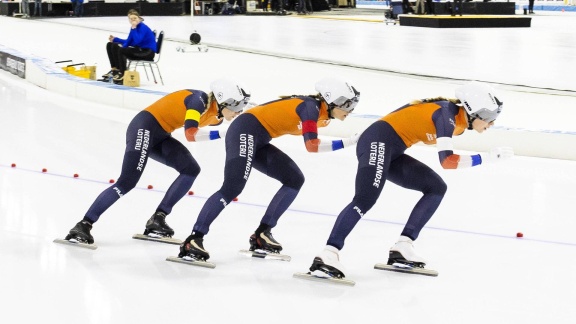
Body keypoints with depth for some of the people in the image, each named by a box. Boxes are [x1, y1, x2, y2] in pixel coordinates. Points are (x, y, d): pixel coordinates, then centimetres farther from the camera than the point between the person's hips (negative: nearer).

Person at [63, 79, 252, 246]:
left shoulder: (216, 115, 4)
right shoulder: (200, 100, -21)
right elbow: (190, 134, -32)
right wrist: (219, 134, -31)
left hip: (160, 135, 9)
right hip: (145, 127, -9)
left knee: (191, 169, -2)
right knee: (128, 181, -17)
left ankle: (157, 220, 1)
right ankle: (83, 225, -15)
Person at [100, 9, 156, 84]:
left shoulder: (143, 27, -16)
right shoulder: (134, 27, 8)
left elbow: (137, 41, -31)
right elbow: (128, 42, 19)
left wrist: (133, 28, -27)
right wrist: (114, 39, 11)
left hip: (148, 52, -10)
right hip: (138, 49, 10)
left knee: (121, 50, -31)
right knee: (111, 45, 10)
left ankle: (122, 74, -21)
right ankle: (115, 70, 6)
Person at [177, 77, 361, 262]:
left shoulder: (319, 112, 12)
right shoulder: (311, 106, -16)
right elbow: (312, 145, -25)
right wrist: (347, 143, -20)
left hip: (258, 141, 10)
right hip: (245, 132, -10)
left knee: (294, 180, 5)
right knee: (232, 187, -22)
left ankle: (261, 234, 5)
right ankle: (194, 239, -24)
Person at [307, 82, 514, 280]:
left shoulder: (459, 122, 13)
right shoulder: (447, 113, -16)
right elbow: (447, 161, -26)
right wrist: (488, 157, -22)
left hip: (392, 152, 10)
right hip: (377, 143, -10)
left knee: (436, 188, 6)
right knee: (365, 199, -24)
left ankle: (402, 247, -1)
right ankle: (328, 255, -31)